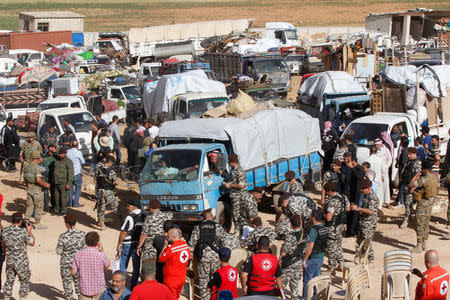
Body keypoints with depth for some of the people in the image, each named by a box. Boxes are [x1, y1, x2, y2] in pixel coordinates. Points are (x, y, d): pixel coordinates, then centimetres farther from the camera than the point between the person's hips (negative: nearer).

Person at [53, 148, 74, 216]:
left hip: (63, 183, -7)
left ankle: (63, 211, 5)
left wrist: (69, 183, -18)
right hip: (56, 182, 7)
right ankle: (56, 209, 21)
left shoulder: (68, 162, -8)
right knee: (56, 197, 11)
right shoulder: (57, 160, 13)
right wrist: (53, 181, 20)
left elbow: (70, 173, -13)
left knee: (63, 197, -4)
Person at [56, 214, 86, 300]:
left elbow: (59, 251, -14)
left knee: (67, 281, 17)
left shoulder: (63, 237, -23)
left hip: (66, 263, -3)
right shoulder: (81, 234, -15)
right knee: (78, 280, 24)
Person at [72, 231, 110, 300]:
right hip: (99, 289, -2)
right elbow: (107, 265, 6)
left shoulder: (78, 254, -8)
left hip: (84, 288, 2)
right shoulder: (101, 255, -15)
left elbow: (73, 272, -4)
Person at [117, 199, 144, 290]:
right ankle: (133, 288, 16)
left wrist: (119, 245, -7)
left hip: (128, 244, -5)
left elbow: (123, 232, -17)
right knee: (136, 266, 11)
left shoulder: (130, 218, -18)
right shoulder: (144, 217, 1)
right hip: (139, 244, 5)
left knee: (123, 266, 7)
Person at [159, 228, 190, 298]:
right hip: (182, 278, 7)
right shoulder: (186, 246, 0)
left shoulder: (171, 248, -21)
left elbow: (161, 259, -10)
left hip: (172, 279, -7)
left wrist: (165, 247, -2)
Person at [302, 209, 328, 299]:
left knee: (307, 281, 4)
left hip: (312, 258, -8)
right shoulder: (324, 228, 2)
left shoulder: (314, 230, -23)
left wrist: (304, 259, -17)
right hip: (321, 257, 8)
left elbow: (310, 246, -24)